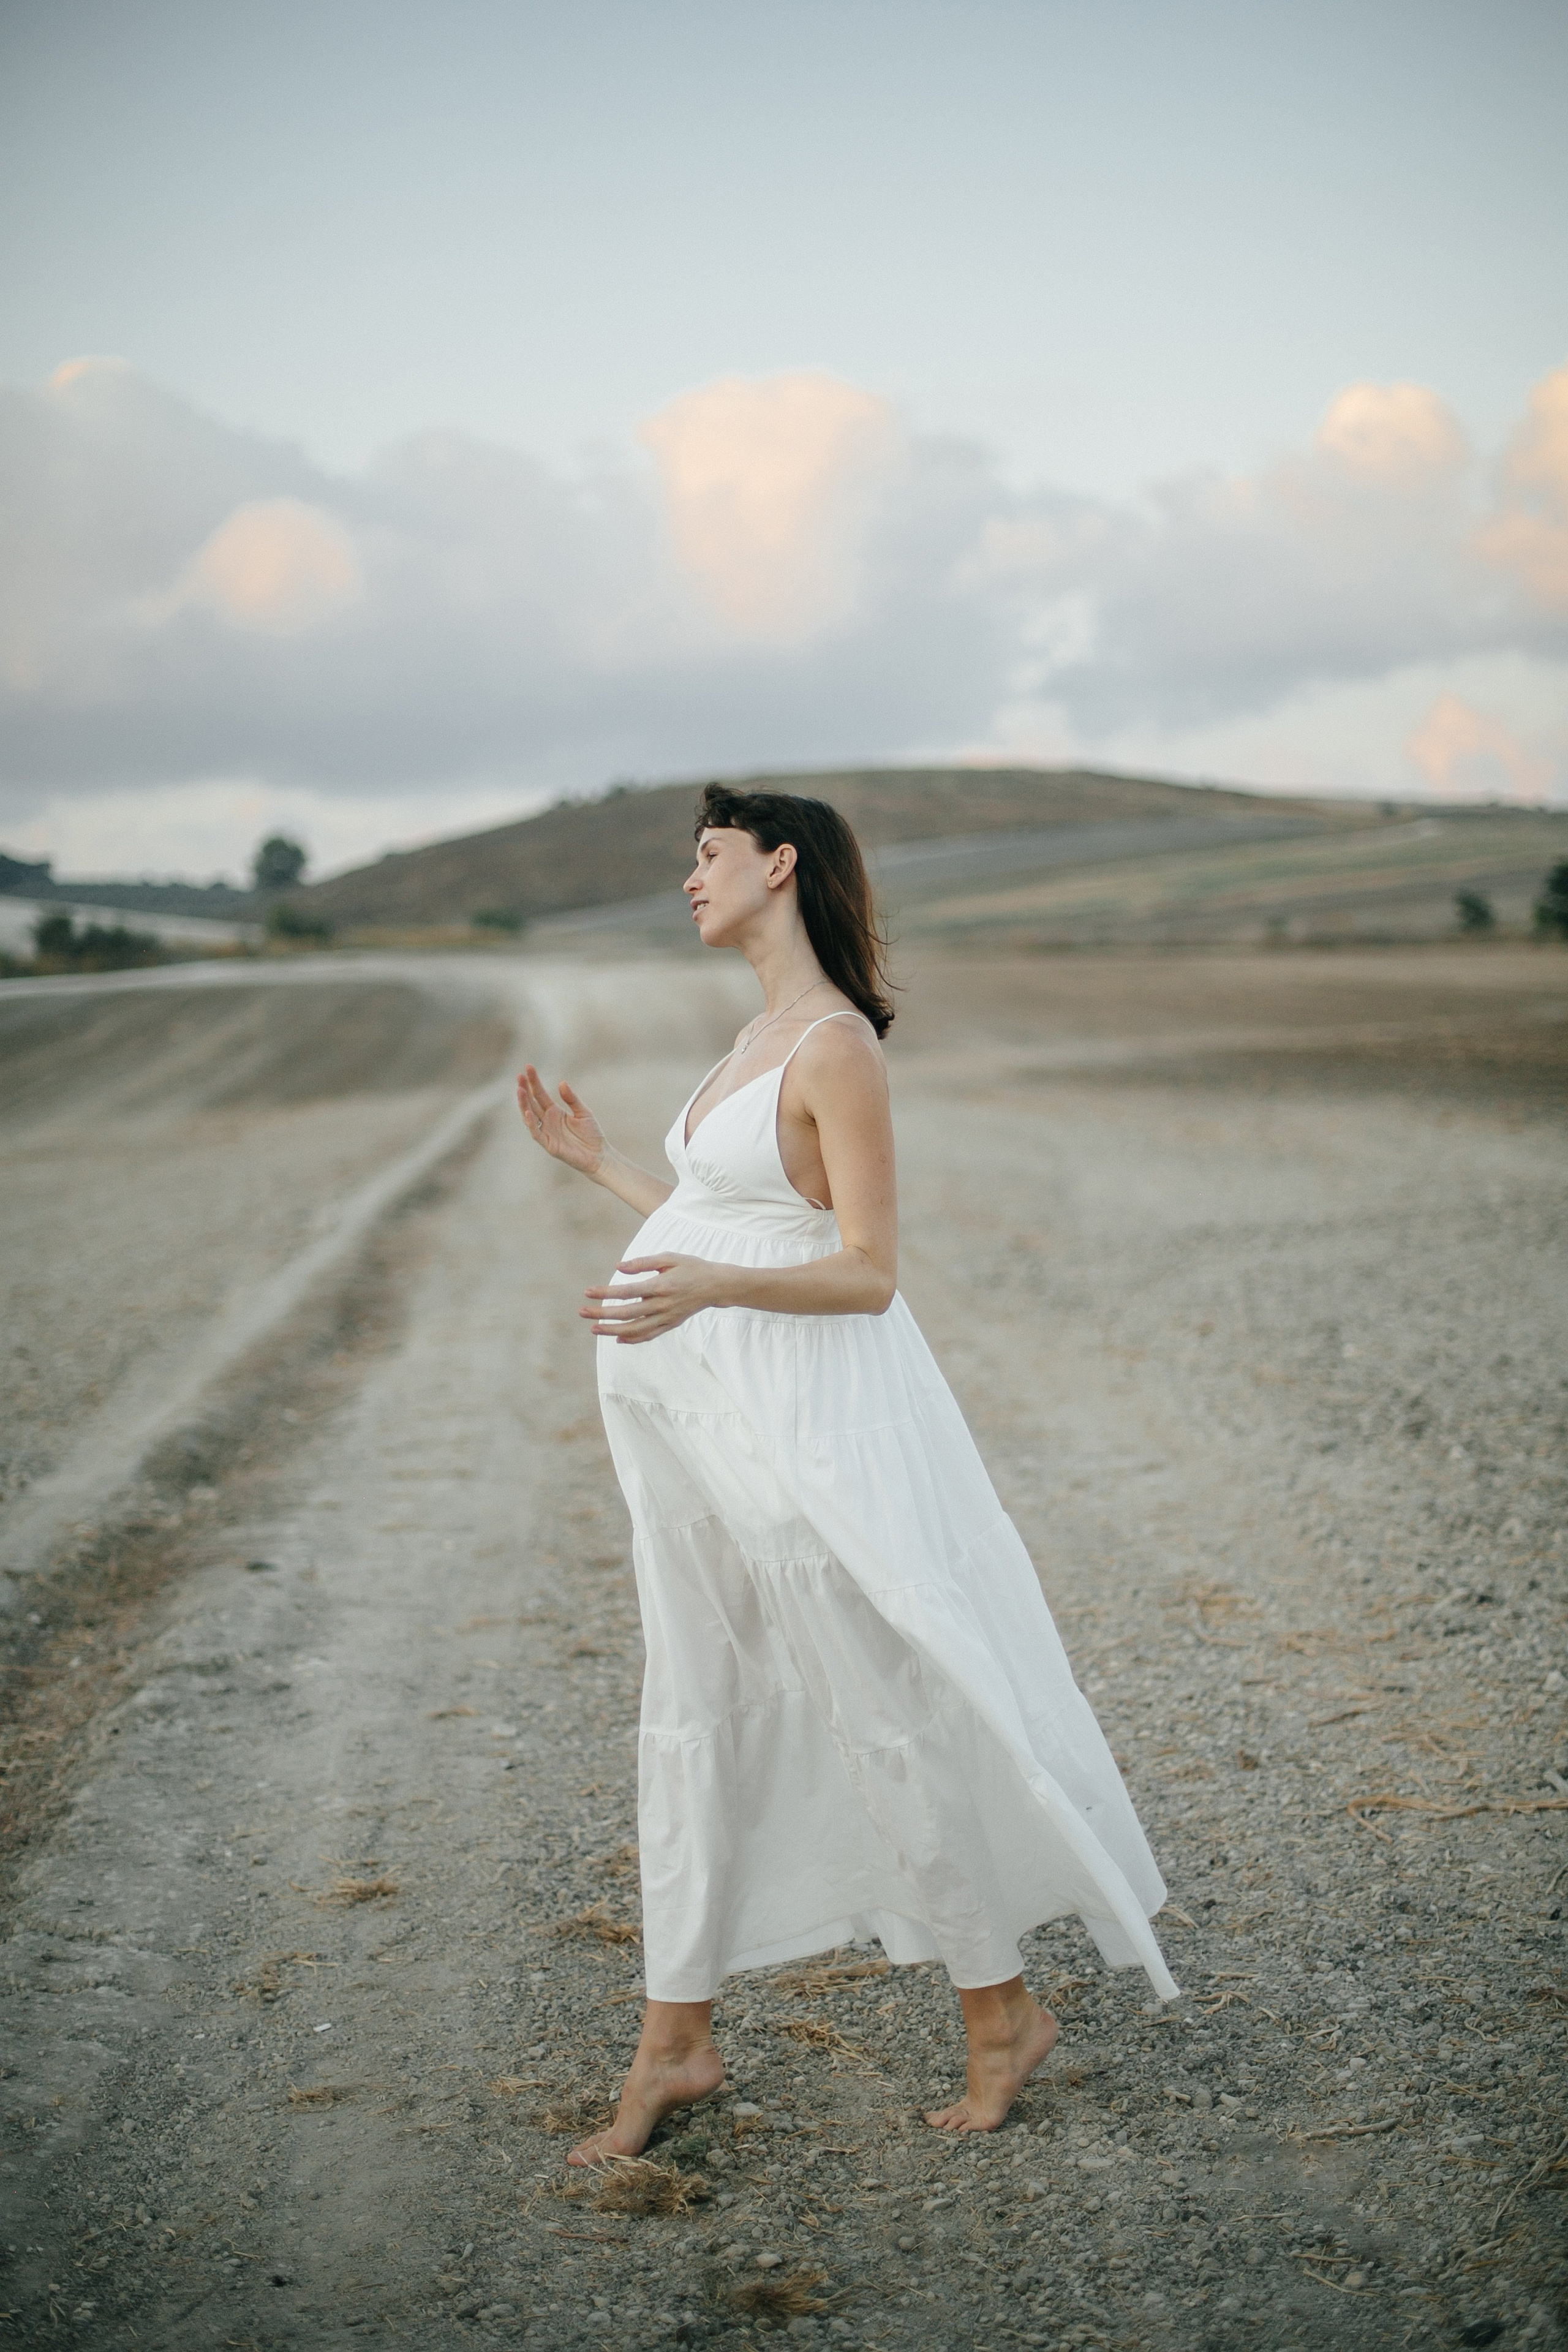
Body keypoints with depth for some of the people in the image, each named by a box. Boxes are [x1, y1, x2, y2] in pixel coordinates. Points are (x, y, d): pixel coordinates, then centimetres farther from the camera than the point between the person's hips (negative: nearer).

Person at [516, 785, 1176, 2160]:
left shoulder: (837, 1045, -15)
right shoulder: (764, 1033, 13)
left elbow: (865, 1272, -19)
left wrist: (709, 1290, -33)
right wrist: (601, 1167, 26)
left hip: (804, 1421, -9)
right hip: (705, 1412, 9)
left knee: (884, 1712, 2)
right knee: (690, 1711, 12)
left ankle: (1001, 2010, 20)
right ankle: (678, 2038, 22)